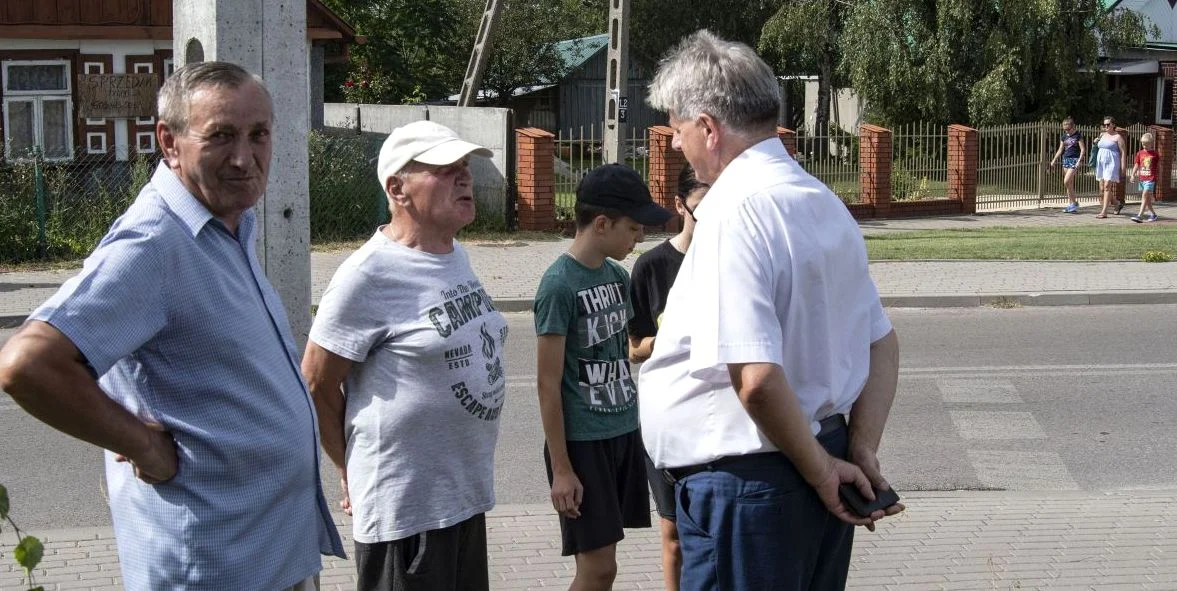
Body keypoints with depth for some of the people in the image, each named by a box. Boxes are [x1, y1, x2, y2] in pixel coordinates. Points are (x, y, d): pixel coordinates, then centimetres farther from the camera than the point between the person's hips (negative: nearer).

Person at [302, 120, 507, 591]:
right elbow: (316, 385, -12)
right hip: (404, 508, -8)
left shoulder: (457, 257, 9)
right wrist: (354, 469, 0)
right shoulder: (369, 275, -17)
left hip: (467, 494, 8)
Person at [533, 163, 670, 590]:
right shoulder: (559, 285, -15)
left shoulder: (618, 276, 8)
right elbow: (548, 384, -14)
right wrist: (561, 468, -14)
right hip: (581, 441, -7)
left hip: (623, 432, 7)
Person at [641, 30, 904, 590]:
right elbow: (882, 345, 14)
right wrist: (861, 453, 4)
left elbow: (756, 377, -26)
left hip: (745, 485, -9)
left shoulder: (734, 211, -19)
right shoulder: (825, 203, 9)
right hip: (815, 475, 9)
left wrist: (822, 468, -14)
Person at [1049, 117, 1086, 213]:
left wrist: (1079, 161, -18)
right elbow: (1060, 149, 18)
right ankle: (1072, 205, 12)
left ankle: (1074, 202, -5)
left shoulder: (1078, 135, -6)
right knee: (1069, 184, 7)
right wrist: (1054, 160, 11)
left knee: (1067, 182, -16)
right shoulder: (1064, 136, 12)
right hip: (1065, 159, 7)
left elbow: (1082, 149, -9)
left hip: (1074, 159, -7)